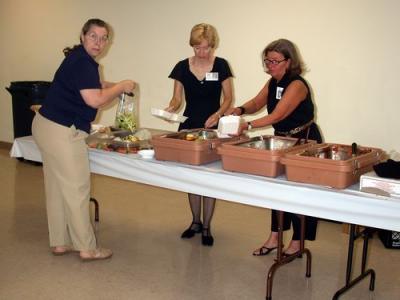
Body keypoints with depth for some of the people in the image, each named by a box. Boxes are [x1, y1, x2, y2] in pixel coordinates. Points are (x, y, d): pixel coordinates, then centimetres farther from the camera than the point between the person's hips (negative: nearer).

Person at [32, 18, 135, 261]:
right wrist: (121, 87, -10)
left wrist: (116, 87, 13)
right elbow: (95, 99, -23)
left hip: (47, 126, 10)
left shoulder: (80, 59, 15)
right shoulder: (82, 62, -16)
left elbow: (90, 85, 29)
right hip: (62, 132, -10)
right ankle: (87, 248, 9)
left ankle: (60, 243, 26)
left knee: (57, 187, 15)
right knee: (77, 189, -1)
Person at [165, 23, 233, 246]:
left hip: (212, 127, -2)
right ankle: (196, 221, 27)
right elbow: (177, 98, 3)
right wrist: (170, 109, -18)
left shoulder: (221, 65, -5)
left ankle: (206, 227, 13)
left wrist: (218, 114, -19)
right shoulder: (182, 67, 0)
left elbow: (228, 98, -1)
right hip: (189, 125, 3)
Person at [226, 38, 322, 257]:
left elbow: (277, 116, -32)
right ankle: (274, 238, 21)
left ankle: (297, 243, 16)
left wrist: (248, 126, -41)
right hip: (282, 140, 8)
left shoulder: (296, 85, -24)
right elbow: (257, 103, 6)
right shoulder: (273, 83, 3)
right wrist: (240, 109, -16)